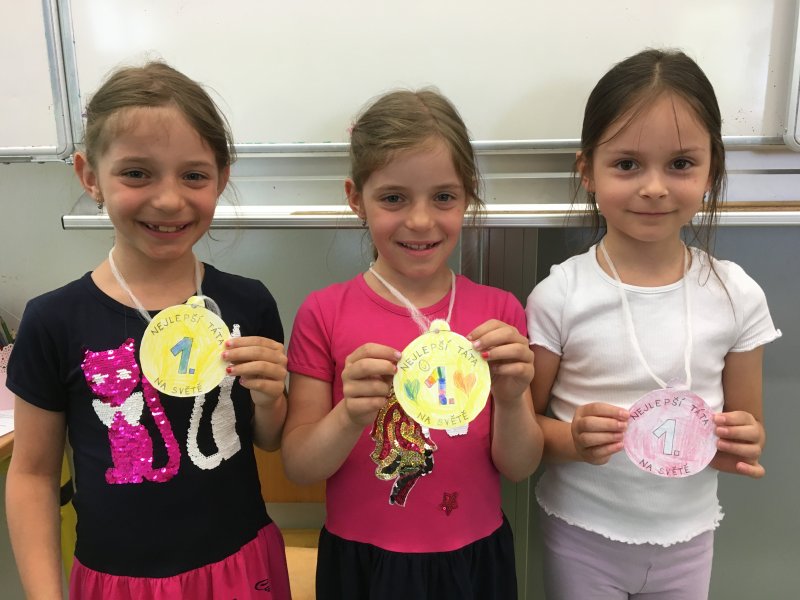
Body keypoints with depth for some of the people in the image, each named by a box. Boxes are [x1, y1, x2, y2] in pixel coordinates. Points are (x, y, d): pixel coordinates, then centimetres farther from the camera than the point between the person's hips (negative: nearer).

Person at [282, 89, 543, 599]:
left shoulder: (500, 311, -7)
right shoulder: (324, 314, -11)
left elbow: (520, 468, -5)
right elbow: (297, 467, -9)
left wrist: (512, 400, -24)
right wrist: (350, 416, -28)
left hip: (473, 558, 1)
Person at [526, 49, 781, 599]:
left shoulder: (738, 296, -8)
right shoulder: (559, 297, -16)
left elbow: (750, 425, 4)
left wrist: (742, 445, -17)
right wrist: (573, 440, -26)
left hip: (688, 535, 3)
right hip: (581, 535, -2)